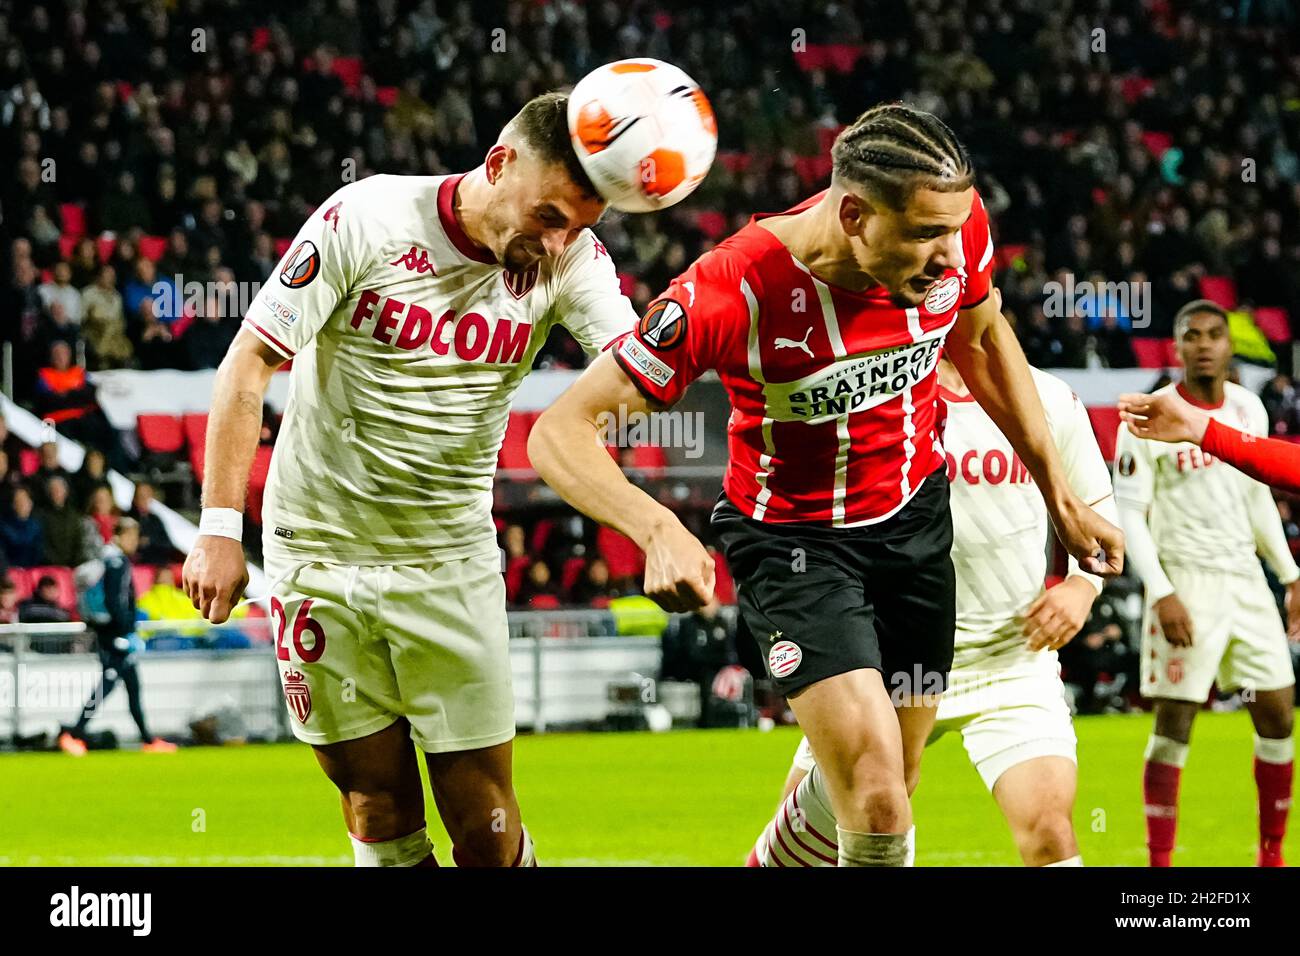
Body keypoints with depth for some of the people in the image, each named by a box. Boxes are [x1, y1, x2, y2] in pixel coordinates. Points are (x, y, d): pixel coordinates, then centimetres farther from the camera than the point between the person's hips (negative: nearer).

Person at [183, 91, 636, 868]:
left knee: (487, 828, -2)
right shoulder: (367, 221, -14)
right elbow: (249, 363, -9)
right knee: (382, 819, 1)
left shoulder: (571, 258, -7)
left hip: (451, 562, 2)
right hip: (318, 555, -2)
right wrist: (220, 529, -13)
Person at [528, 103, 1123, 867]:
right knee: (878, 809, -20)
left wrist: (1060, 496, 9)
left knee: (889, 788, 16)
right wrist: (659, 530, -47)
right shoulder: (735, 290, -32)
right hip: (793, 538, -5)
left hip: (914, 515, 5)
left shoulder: (956, 228, -18)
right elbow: (561, 431, -30)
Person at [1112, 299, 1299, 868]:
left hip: (1246, 582, 6)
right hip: (1185, 585, -6)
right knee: (1174, 725, -6)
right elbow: (1128, 512, -9)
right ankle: (1159, 863, -1)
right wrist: (1161, 594, -17)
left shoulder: (1250, 410, 8)